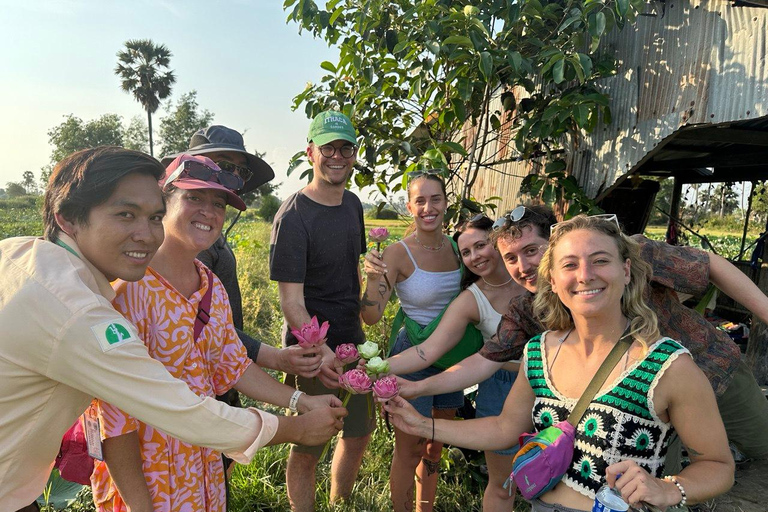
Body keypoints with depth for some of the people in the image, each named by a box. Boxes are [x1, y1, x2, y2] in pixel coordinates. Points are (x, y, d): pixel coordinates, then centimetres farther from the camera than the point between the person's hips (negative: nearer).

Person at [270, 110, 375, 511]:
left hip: (353, 342, 8)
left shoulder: (353, 204, 5)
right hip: (313, 350, -7)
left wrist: (360, 322, 16)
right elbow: (291, 302, -22)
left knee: (359, 431, 21)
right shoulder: (293, 216, -18)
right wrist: (320, 351, -37)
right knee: (306, 450, 9)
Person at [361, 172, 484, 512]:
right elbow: (371, 316, -21)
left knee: (435, 446, 21)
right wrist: (373, 279, -37)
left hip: (453, 356, 5)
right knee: (410, 449, 8)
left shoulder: (456, 247, -1)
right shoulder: (399, 253, -16)